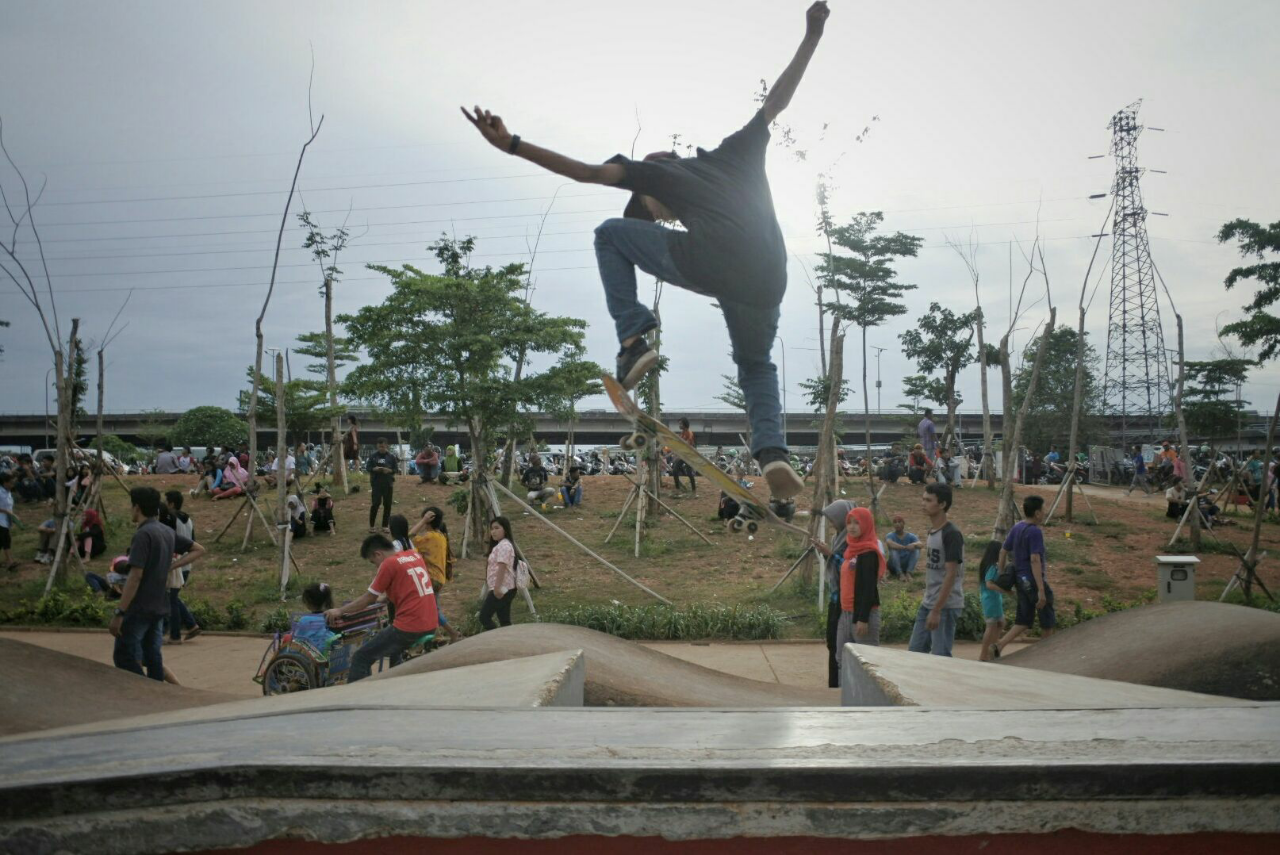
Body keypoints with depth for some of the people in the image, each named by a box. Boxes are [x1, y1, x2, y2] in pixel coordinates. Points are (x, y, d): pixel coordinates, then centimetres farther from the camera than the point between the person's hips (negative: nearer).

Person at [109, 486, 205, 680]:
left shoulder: (143, 534, -16)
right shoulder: (167, 532, 9)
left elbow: (135, 576, -21)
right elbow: (198, 549, 19)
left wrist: (119, 613, -19)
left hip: (139, 608, -8)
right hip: (160, 607, 8)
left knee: (123, 656, -1)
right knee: (152, 657, 12)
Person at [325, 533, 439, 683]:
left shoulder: (389, 563, -6)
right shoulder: (415, 556, 14)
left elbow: (369, 598, 0)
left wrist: (339, 611, 11)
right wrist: (388, 597, 39)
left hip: (409, 627, -8)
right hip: (431, 625, 8)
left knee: (361, 658, 1)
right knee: (393, 649, 34)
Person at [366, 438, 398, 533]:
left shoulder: (391, 456, 3)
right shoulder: (373, 456, 2)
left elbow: (396, 469, 5)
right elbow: (367, 467, 4)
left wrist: (389, 470, -16)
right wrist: (374, 469, -16)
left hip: (388, 483, 1)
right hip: (376, 483, -1)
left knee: (387, 504, 3)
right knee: (375, 503, -6)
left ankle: (385, 525, 13)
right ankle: (371, 525, 5)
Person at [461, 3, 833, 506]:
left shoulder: (656, 171, 23)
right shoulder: (734, 154, 34)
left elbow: (586, 172, 14)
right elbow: (778, 99, 39)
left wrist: (511, 145, 12)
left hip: (708, 262, -4)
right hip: (765, 281, 5)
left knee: (610, 233, 21)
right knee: (757, 367, 32)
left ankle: (633, 341, 7)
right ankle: (772, 453, 6)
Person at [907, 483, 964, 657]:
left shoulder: (951, 534, -15)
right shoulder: (931, 531, 11)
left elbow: (951, 575, -19)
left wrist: (937, 610, -21)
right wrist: (928, 604, 16)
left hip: (946, 605, -8)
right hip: (928, 603, 8)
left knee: (941, 656, -3)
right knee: (915, 651, 10)